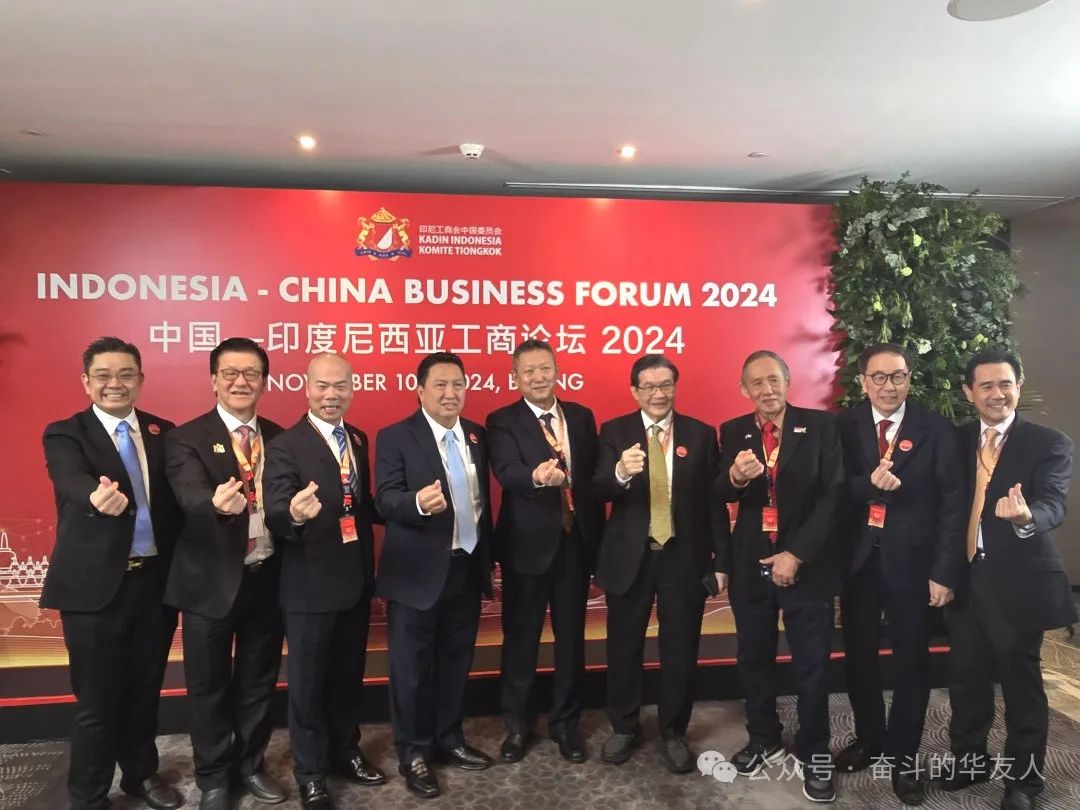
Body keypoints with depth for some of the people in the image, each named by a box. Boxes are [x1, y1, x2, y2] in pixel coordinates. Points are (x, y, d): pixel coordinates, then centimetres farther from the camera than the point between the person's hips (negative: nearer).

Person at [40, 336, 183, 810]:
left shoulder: (163, 432, 6)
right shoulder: (64, 435, -5)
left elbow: (174, 500, 5)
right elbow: (73, 481, -26)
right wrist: (98, 498, -49)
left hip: (155, 581, 4)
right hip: (95, 587, -3)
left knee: (144, 690, 17)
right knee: (97, 700, 7)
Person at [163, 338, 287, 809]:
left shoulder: (279, 437, 4)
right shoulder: (186, 438, -10)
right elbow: (190, 496, -28)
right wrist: (216, 502, -48)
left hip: (268, 577, 3)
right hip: (211, 581, -3)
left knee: (258, 680, 18)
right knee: (209, 685, 13)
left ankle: (250, 765, 39)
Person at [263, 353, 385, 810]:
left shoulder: (358, 439, 5)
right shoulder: (285, 446, -16)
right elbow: (274, 516, -27)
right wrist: (295, 514, -47)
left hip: (356, 581, 6)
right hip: (310, 586, -6)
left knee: (349, 675, 22)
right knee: (308, 682, 12)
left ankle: (345, 752, 42)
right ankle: (310, 772, 31)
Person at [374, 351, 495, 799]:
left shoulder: (477, 435, 7)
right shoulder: (395, 437, -10)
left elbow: (483, 499, 11)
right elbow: (386, 500, -19)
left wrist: (488, 557, 12)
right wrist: (419, 503, -40)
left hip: (467, 568, 5)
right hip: (418, 573, -5)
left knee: (456, 661, 18)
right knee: (412, 666, 8)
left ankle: (449, 739, 37)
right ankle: (413, 752, 28)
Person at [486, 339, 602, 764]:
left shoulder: (581, 416, 6)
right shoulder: (502, 422, -6)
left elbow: (594, 475, 7)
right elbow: (507, 473, -23)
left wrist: (598, 536, 5)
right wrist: (537, 477, -45)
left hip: (575, 542, 3)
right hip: (528, 545, -3)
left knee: (571, 637, 15)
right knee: (520, 639, 11)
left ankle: (566, 721, 33)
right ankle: (517, 724, 30)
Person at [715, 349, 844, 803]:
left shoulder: (820, 426, -4)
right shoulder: (733, 433, 2)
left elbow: (832, 494, -9)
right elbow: (720, 496, -9)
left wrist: (796, 554, -14)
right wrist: (735, 477, -33)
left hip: (807, 564, -2)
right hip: (750, 564, 3)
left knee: (811, 665, 8)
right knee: (753, 660, 15)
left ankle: (814, 754, 28)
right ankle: (764, 740, 36)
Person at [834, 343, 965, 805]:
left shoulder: (936, 430, -5)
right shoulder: (844, 427, 0)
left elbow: (951, 504, -6)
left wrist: (944, 572, -9)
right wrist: (868, 483, -26)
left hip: (910, 561, -2)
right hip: (857, 559, 2)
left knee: (911, 661, 11)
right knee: (859, 655, 16)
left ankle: (902, 755, 30)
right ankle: (868, 738, 37)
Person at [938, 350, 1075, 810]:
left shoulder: (1049, 444, -6)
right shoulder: (956, 441, 6)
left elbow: (1054, 506, -21)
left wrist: (1026, 517, -43)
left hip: (1018, 582, -4)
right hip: (964, 580, 4)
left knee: (1021, 682, 9)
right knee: (965, 677, 15)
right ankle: (969, 759, 35)